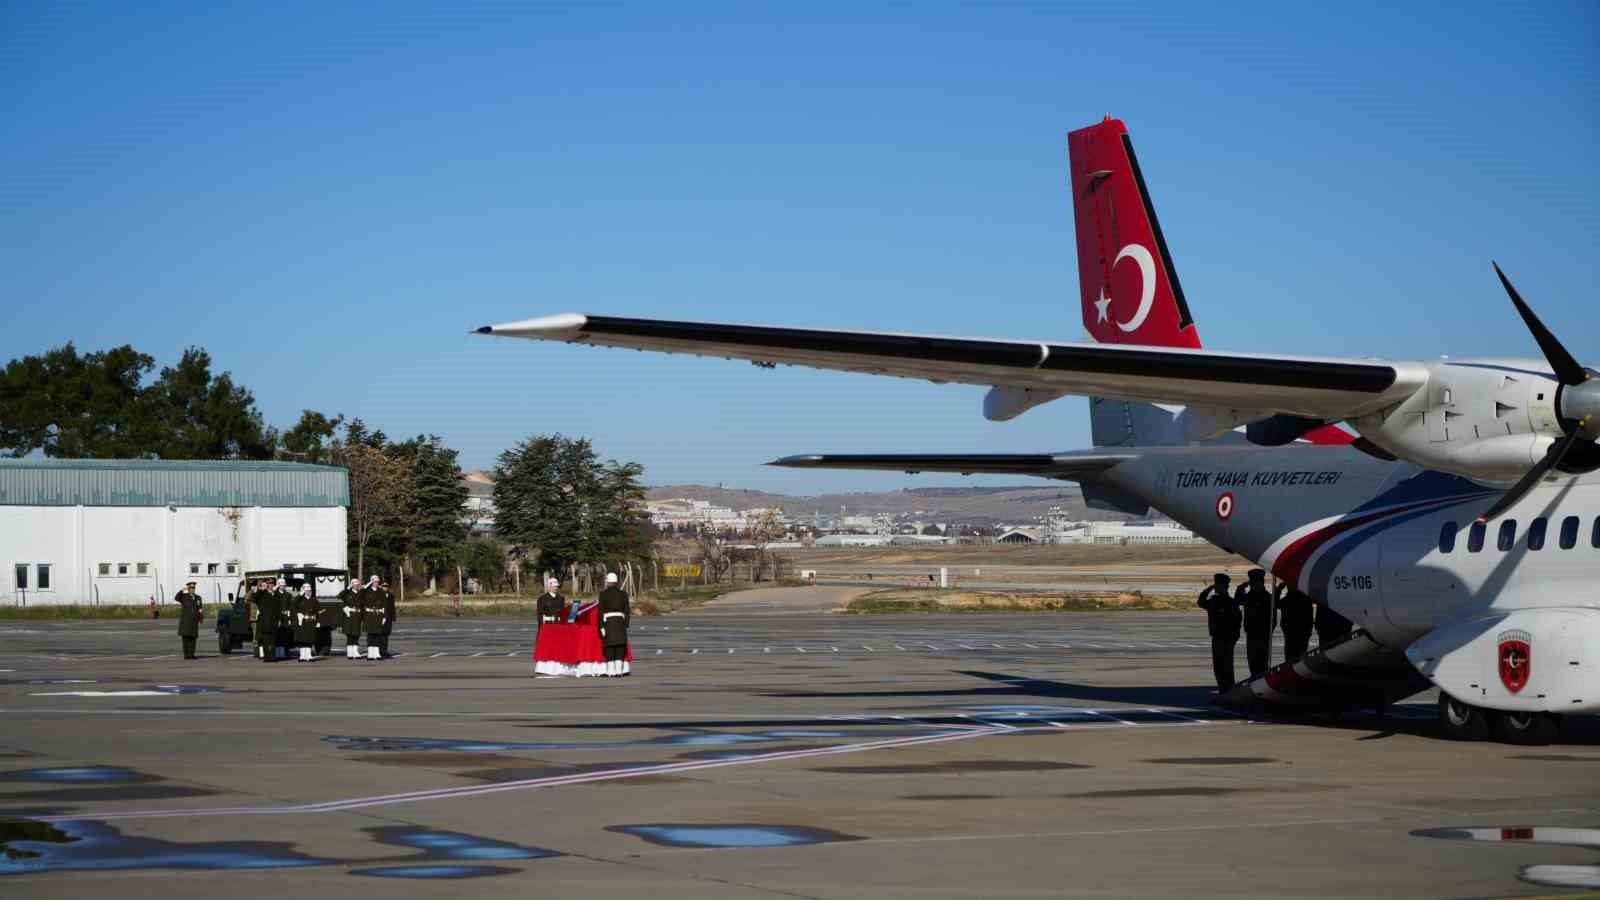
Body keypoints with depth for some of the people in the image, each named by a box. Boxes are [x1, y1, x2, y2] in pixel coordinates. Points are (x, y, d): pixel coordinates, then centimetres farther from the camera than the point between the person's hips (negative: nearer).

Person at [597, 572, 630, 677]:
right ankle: (619, 670, -1)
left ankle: (611, 671, -3)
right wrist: (626, 626, 10)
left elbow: (600, 611, -6)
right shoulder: (623, 593, 5)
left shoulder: (603, 594, -3)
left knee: (610, 646, 1)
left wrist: (601, 627, -4)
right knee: (620, 647, 4)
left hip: (608, 622, -2)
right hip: (620, 621, 2)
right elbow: (626, 611, 5)